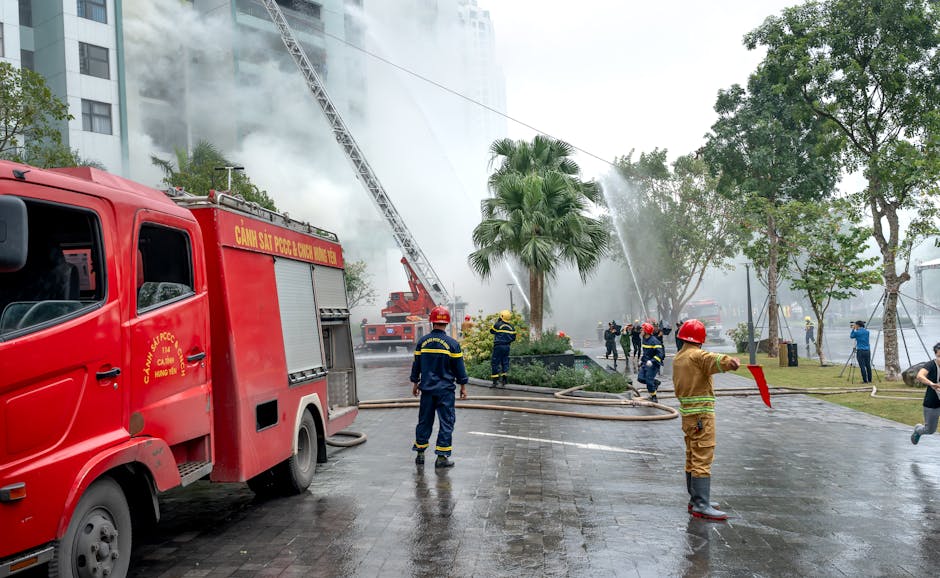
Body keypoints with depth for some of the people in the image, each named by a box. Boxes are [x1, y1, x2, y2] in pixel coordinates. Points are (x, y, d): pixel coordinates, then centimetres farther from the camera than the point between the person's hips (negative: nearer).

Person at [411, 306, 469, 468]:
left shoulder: (422, 342, 0)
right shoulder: (452, 343, -9)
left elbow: (416, 364, 8)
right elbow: (459, 367, -4)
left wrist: (415, 383, 20)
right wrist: (463, 386, 7)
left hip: (427, 389, 3)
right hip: (445, 389, -3)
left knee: (424, 420, 14)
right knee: (446, 422, 3)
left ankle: (420, 453, 22)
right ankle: (442, 457, 3)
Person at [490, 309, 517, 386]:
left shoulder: (498, 324, -10)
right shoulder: (511, 327, 7)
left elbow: (491, 331, 7)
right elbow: (513, 338, 10)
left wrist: (496, 321, 14)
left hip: (498, 346, -5)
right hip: (507, 346, 5)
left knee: (495, 363, 1)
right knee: (505, 362, 13)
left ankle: (495, 380, -2)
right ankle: (504, 379, 9)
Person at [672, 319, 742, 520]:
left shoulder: (677, 358, 14)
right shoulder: (697, 355, -13)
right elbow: (713, 360, -36)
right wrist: (729, 361, -55)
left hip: (687, 413, 9)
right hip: (701, 414, -9)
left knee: (692, 458, 17)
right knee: (702, 460, -8)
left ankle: (695, 500, 26)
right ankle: (701, 506, -8)